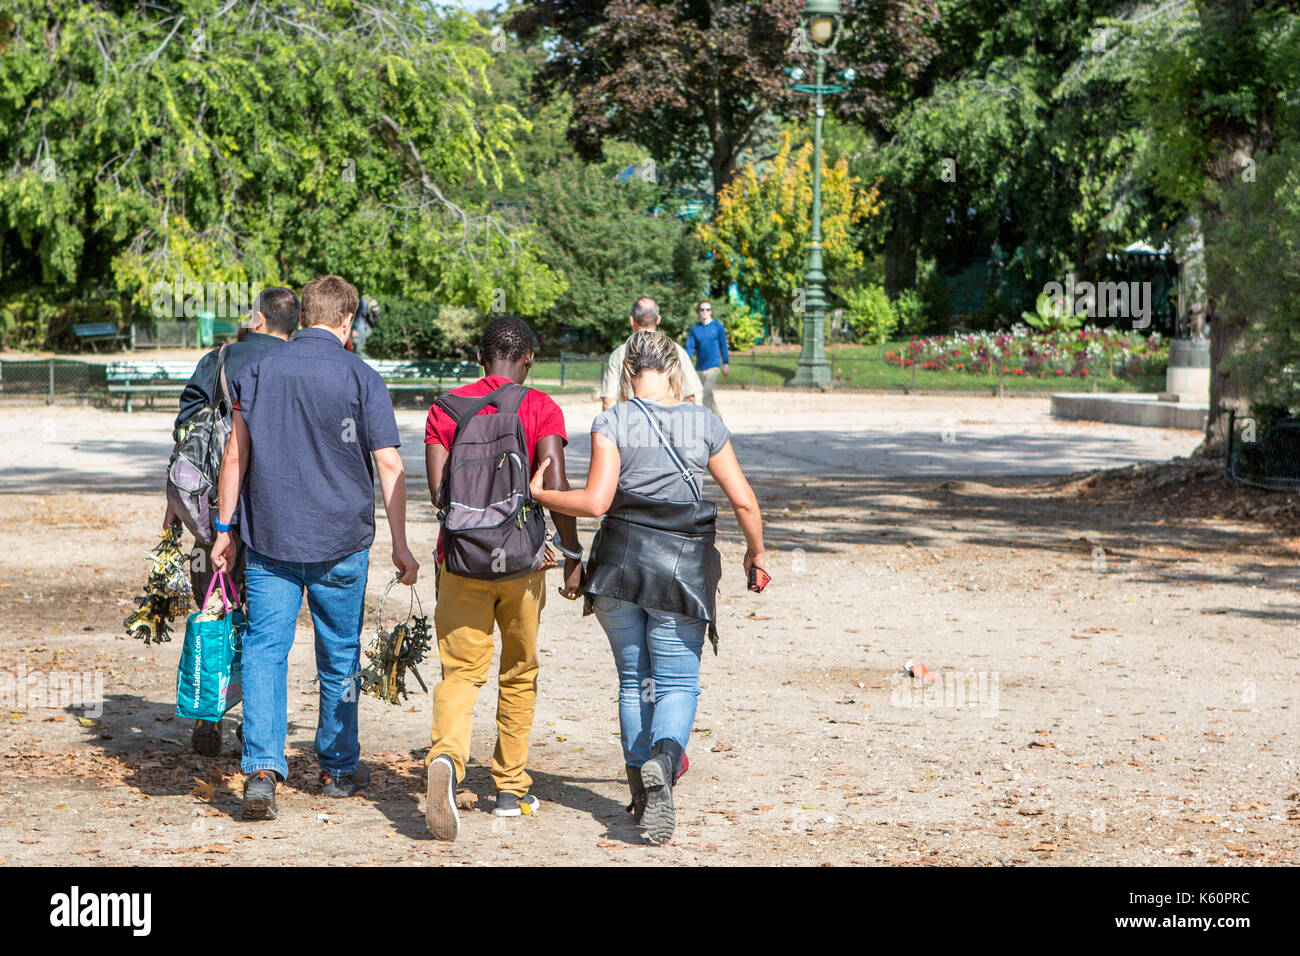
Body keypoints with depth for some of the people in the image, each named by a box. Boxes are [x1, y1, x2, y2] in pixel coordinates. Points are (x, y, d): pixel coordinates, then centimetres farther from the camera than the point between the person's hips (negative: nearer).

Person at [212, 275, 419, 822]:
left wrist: (224, 529, 7)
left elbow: (235, 454, 1)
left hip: (269, 536, 1)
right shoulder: (360, 378, -3)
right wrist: (400, 547, -1)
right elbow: (389, 466, -6)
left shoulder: (257, 370, 3)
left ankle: (261, 769, -17)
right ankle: (339, 768, 25)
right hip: (341, 540, -1)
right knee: (339, 656, 13)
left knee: (265, 650, -1)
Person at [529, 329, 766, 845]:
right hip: (682, 569, 0)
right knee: (678, 682, 2)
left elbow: (596, 501, -12)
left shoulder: (612, 422, -4)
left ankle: (642, 792, 17)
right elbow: (744, 500, 3)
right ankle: (663, 759, -28)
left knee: (633, 680, 15)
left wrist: (536, 493, 2)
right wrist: (755, 552, 19)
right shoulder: (705, 424, 2)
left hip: (620, 563, 0)